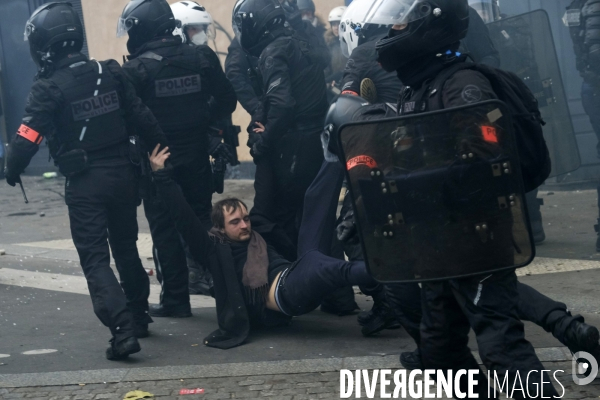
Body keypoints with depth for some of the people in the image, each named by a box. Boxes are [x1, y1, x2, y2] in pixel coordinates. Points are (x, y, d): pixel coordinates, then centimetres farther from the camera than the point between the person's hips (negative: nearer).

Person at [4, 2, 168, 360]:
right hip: (122, 173, 5)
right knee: (126, 246, 23)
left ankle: (123, 329, -16)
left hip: (85, 183, -5)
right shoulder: (111, 73, 2)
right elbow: (142, 117, 4)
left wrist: (12, 171, 1)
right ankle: (139, 315, 35)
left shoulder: (49, 89, -13)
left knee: (95, 258, -1)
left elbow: (28, 138, -14)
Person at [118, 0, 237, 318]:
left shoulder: (136, 70, -16)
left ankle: (176, 299, 7)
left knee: (166, 231, 4)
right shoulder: (201, 57, -1)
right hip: (197, 157, 4)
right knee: (202, 222, 16)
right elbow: (226, 100, 4)